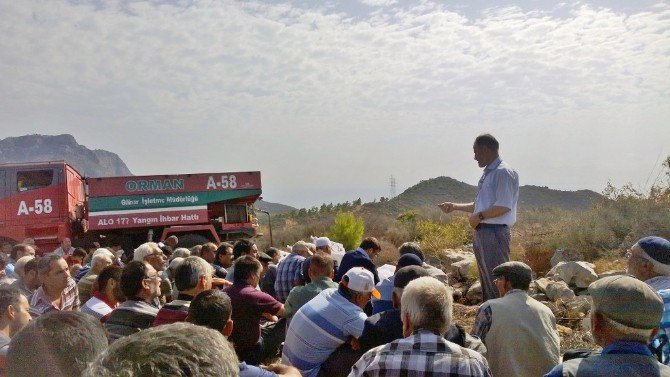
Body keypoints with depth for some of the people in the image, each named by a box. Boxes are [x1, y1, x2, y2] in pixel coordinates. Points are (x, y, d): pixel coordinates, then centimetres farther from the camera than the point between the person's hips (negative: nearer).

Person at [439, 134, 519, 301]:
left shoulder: (503, 172, -12)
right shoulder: (487, 174, 17)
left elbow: (504, 206, -21)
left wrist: (479, 216, -14)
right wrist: (455, 207, 21)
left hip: (495, 233, -10)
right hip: (482, 233, 10)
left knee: (496, 281, -9)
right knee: (486, 281, 18)